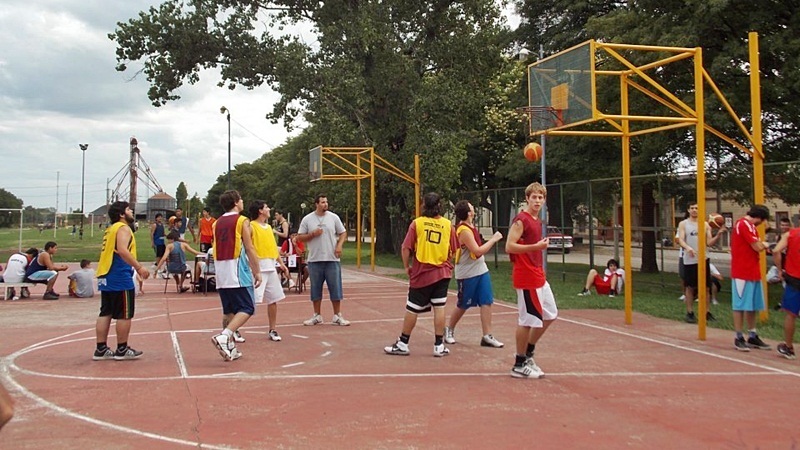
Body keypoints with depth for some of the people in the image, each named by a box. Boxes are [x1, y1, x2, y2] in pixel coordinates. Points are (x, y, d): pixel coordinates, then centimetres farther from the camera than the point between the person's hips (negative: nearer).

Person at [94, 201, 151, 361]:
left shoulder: (110, 229, 19)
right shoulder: (123, 228, -10)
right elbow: (123, 250, -24)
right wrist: (139, 267, -27)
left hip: (105, 276, 9)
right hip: (120, 277, -9)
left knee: (105, 313, 10)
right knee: (124, 314, -1)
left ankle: (101, 349, 13)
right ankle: (122, 350, 5)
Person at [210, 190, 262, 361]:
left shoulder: (217, 223, 14)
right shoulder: (242, 221, -5)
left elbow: (217, 248, 18)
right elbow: (249, 248, -9)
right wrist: (257, 272, -6)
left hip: (221, 272, 7)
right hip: (237, 271, -7)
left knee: (229, 310, 13)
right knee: (247, 308, -4)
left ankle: (230, 348, 13)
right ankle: (224, 336, -22)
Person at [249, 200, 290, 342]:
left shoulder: (269, 227, 17)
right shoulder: (251, 226, -7)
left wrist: (281, 263, 17)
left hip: (271, 267, 8)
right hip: (258, 267, -8)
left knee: (273, 299, 10)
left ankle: (272, 330, 20)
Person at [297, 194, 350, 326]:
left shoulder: (333, 217, 4)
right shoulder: (307, 219, 2)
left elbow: (343, 233, 8)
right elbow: (299, 237, 3)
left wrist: (339, 245, -8)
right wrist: (313, 234, -11)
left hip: (332, 259, 0)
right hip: (314, 260, 0)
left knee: (335, 288, 1)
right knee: (316, 289, 7)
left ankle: (337, 316, 11)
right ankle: (317, 316, 18)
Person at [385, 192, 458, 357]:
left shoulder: (417, 223, -6)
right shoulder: (448, 224, 0)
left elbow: (406, 248, -9)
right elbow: (453, 251, 5)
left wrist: (407, 266, 5)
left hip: (421, 274, -2)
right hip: (442, 273, 2)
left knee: (412, 310, 7)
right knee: (439, 308, 5)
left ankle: (402, 344, 17)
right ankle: (439, 346, 9)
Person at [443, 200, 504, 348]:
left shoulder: (471, 227, 8)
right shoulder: (464, 231, -21)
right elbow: (478, 251, -24)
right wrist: (493, 239, -17)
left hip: (481, 270, 8)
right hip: (467, 274, -8)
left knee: (487, 302, 1)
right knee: (463, 305, 6)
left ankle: (487, 336, 4)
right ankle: (449, 329, 28)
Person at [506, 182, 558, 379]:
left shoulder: (537, 221, 14)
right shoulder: (521, 220, -14)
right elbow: (509, 247, -22)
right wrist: (536, 246, -26)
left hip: (538, 276, 10)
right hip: (526, 277, -10)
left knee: (550, 315, 16)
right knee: (527, 320, -3)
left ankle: (527, 353, 26)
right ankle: (519, 365, 9)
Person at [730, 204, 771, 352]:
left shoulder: (747, 225, 18)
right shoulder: (745, 224, -14)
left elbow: (754, 246, 17)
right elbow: (758, 247, -17)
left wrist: (761, 245, -1)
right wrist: (764, 245, 1)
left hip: (752, 272, 10)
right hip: (743, 273, -10)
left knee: (752, 306, 12)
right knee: (740, 305, -4)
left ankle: (752, 337, 19)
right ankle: (739, 338, 1)